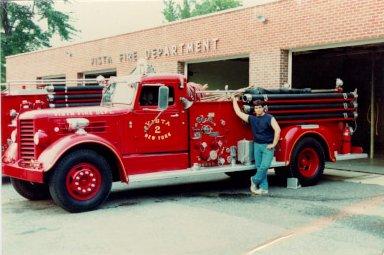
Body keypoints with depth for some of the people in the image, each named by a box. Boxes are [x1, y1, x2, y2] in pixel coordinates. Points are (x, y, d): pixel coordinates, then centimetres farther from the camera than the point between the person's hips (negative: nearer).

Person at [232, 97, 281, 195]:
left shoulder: (269, 118, -5)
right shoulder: (251, 118, 8)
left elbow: (277, 130, -13)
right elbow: (238, 112, 11)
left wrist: (273, 144, -14)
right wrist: (234, 100, 18)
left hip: (268, 146, -4)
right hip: (257, 145, 5)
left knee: (264, 166, -13)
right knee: (259, 167, 3)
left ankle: (255, 180, 10)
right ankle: (264, 188, 9)